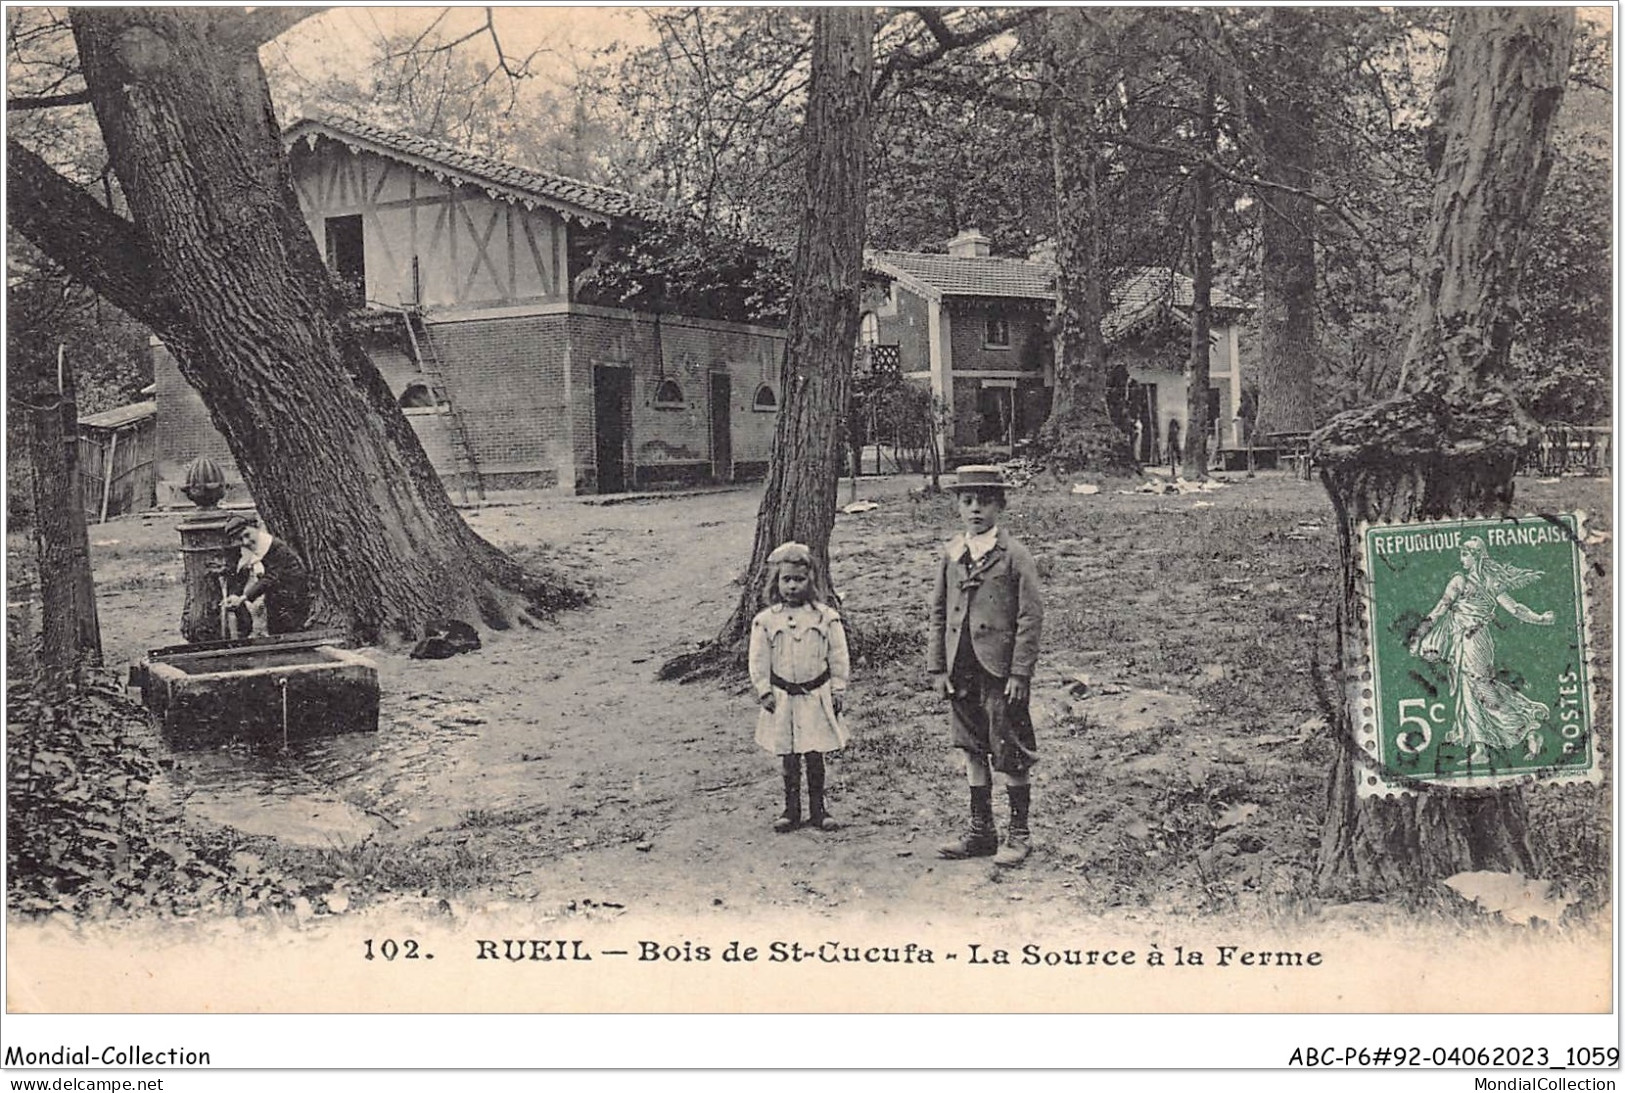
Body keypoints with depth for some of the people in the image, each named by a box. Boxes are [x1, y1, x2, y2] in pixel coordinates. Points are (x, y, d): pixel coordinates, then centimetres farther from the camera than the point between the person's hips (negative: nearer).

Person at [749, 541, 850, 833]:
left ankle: (817, 809, 15)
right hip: (782, 697, 1)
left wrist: (838, 690, 0)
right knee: (788, 756, 8)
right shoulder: (765, 621, -1)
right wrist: (764, 691, -4)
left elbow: (838, 656, 2)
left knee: (815, 755, 4)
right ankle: (791, 809, 18)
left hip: (816, 695, -1)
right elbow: (759, 661, 2)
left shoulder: (825, 616, -1)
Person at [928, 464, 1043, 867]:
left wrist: (1020, 672, -13)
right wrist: (937, 667, 6)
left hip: (1000, 671, -5)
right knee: (973, 750, 14)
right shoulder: (950, 554, 8)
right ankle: (980, 830, 25)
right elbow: (938, 613, 11)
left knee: (1010, 754, 2)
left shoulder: (1014, 555, -7)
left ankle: (1019, 834, 15)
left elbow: (1031, 615, -9)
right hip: (961, 671, 5)